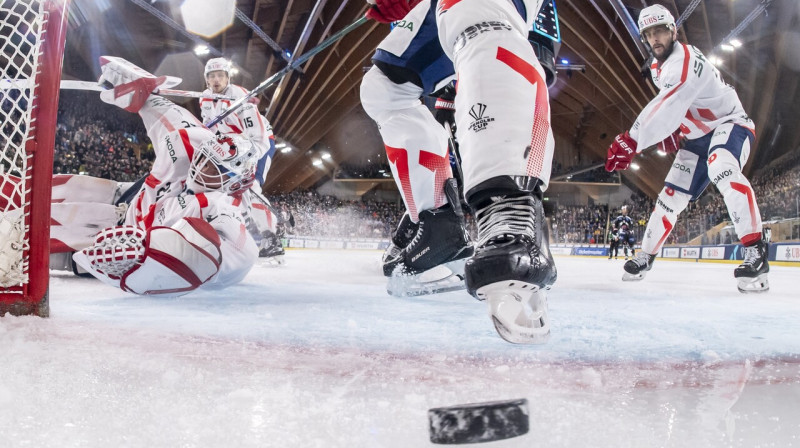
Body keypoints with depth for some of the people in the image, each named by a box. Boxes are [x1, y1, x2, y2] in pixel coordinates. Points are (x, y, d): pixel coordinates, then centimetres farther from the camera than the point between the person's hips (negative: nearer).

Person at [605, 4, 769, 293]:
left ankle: (755, 252, -38)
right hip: (698, 136, 8)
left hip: (729, 123, -8)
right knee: (672, 194, 3)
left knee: (721, 169, -38)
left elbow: (668, 105, -36)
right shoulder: (658, 68, 5)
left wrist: (631, 141, -41)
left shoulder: (686, 59, -24)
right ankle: (645, 256, 15)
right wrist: (669, 131, 4)